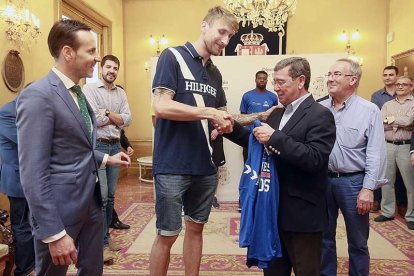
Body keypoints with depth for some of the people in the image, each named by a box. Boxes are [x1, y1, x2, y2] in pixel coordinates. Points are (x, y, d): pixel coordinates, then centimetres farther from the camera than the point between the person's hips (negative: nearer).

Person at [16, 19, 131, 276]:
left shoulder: (77, 92, 10)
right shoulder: (38, 95, -19)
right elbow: (33, 174, -22)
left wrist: (106, 158, 7)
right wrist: (54, 233, -22)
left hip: (92, 202, 8)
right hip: (60, 209, -8)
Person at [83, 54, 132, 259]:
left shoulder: (121, 93, 13)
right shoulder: (89, 89, -4)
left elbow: (128, 120, 2)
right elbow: (95, 119, -16)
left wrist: (107, 113, -10)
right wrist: (116, 117, -4)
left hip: (115, 146, 6)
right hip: (97, 146, -6)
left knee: (110, 195, 11)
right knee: (100, 195, -7)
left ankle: (105, 236, 25)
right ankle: (102, 242, 4)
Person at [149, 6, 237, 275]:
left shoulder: (215, 73, 14)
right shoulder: (173, 56, -6)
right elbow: (161, 106, -17)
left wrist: (222, 124, -2)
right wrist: (209, 113, -16)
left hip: (205, 166, 7)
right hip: (173, 166, -6)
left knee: (196, 228, 17)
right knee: (167, 235, 5)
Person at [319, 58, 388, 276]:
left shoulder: (369, 110, -5)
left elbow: (375, 154, -8)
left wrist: (368, 188, -12)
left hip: (353, 181, -3)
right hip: (323, 179, 3)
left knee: (357, 242, 13)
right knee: (324, 237, 16)